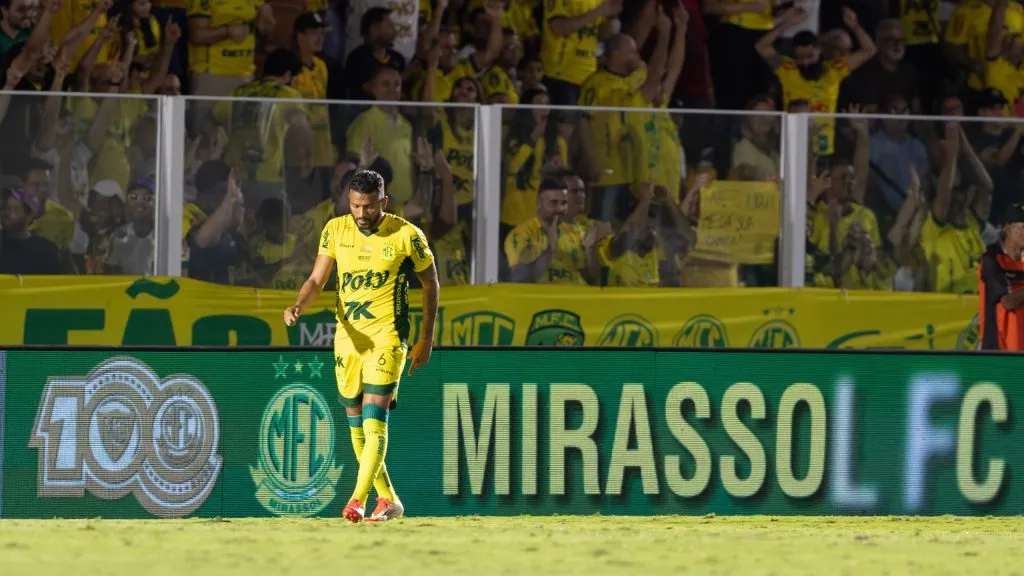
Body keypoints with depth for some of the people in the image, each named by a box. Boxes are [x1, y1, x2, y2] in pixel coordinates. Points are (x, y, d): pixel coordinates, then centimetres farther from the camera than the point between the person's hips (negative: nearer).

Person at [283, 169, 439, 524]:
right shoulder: (335, 230, 3)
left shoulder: (406, 235, -7)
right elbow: (317, 280, 4)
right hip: (347, 338, 5)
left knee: (374, 420, -16)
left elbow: (430, 283, 5)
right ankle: (388, 500, 22)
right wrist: (298, 306, -17)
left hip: (386, 338, -5)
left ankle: (357, 500, -23)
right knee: (356, 424, 9)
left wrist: (426, 339, 4)